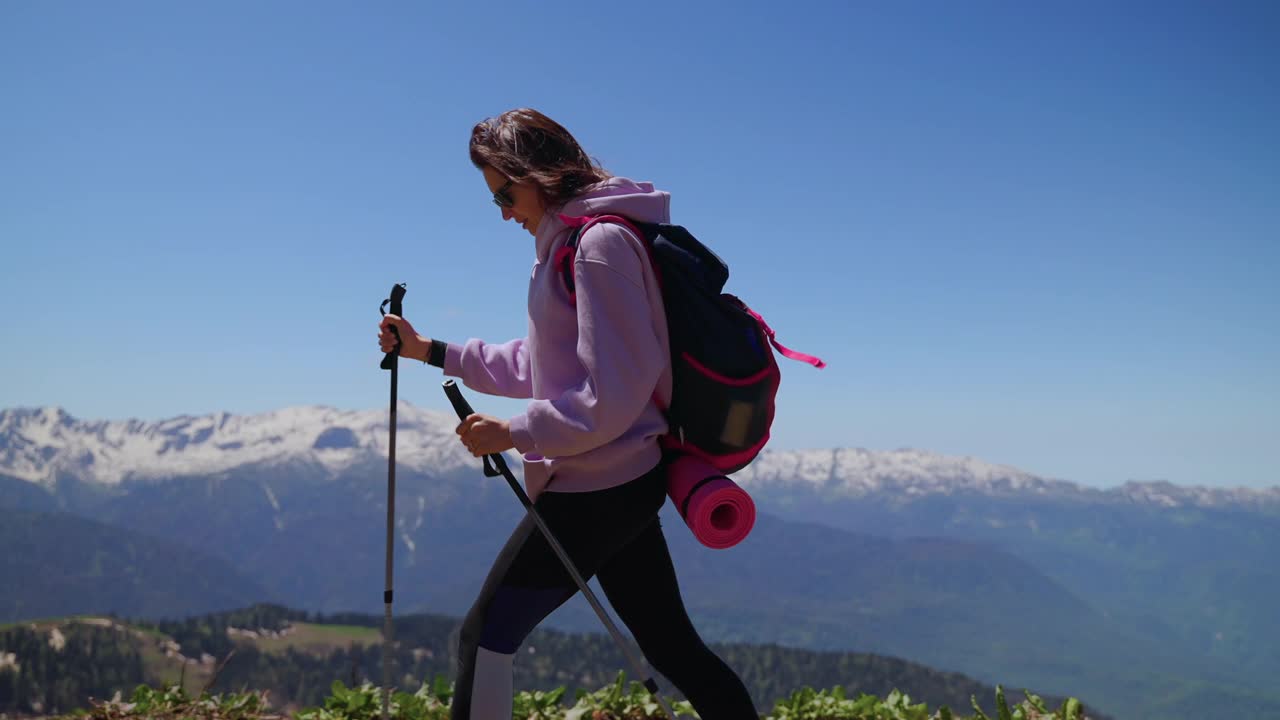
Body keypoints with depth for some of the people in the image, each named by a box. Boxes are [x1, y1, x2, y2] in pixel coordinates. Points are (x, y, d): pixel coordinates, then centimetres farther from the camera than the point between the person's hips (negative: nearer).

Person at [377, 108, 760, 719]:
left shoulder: (600, 241, -15)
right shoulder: (571, 239, 15)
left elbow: (611, 398, -21)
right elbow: (544, 366, 21)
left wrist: (513, 433, -14)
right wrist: (431, 352, 19)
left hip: (594, 489, -10)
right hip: (625, 482, 10)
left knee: (485, 636, 0)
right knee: (671, 645, 13)